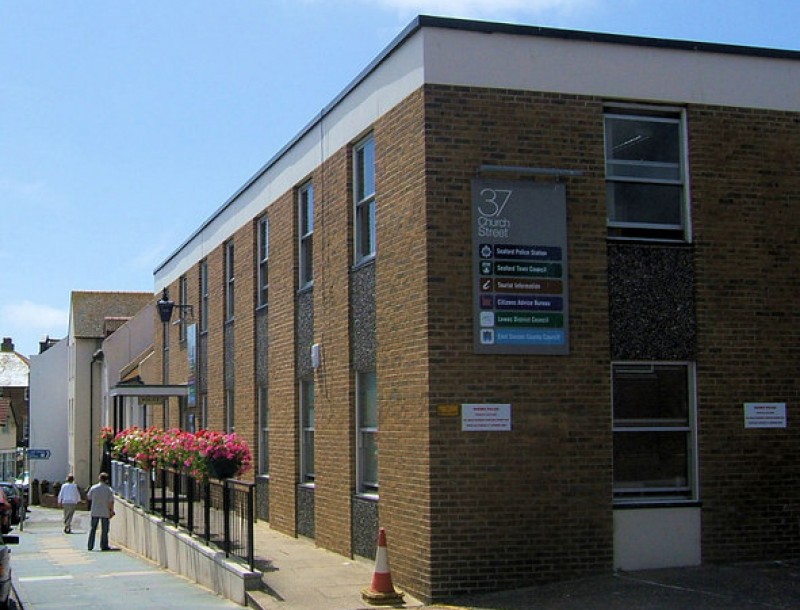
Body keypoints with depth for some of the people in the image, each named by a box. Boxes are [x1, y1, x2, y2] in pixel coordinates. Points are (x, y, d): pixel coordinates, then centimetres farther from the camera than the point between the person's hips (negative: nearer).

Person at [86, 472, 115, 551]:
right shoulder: (109, 490, -9)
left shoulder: (93, 488, -5)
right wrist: (111, 511, 3)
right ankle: (104, 546, 6)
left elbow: (89, 497, 6)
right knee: (104, 530, 6)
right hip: (105, 512, -2)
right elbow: (111, 502, -10)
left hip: (94, 512, 2)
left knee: (93, 529, 11)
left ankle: (90, 546, 11)